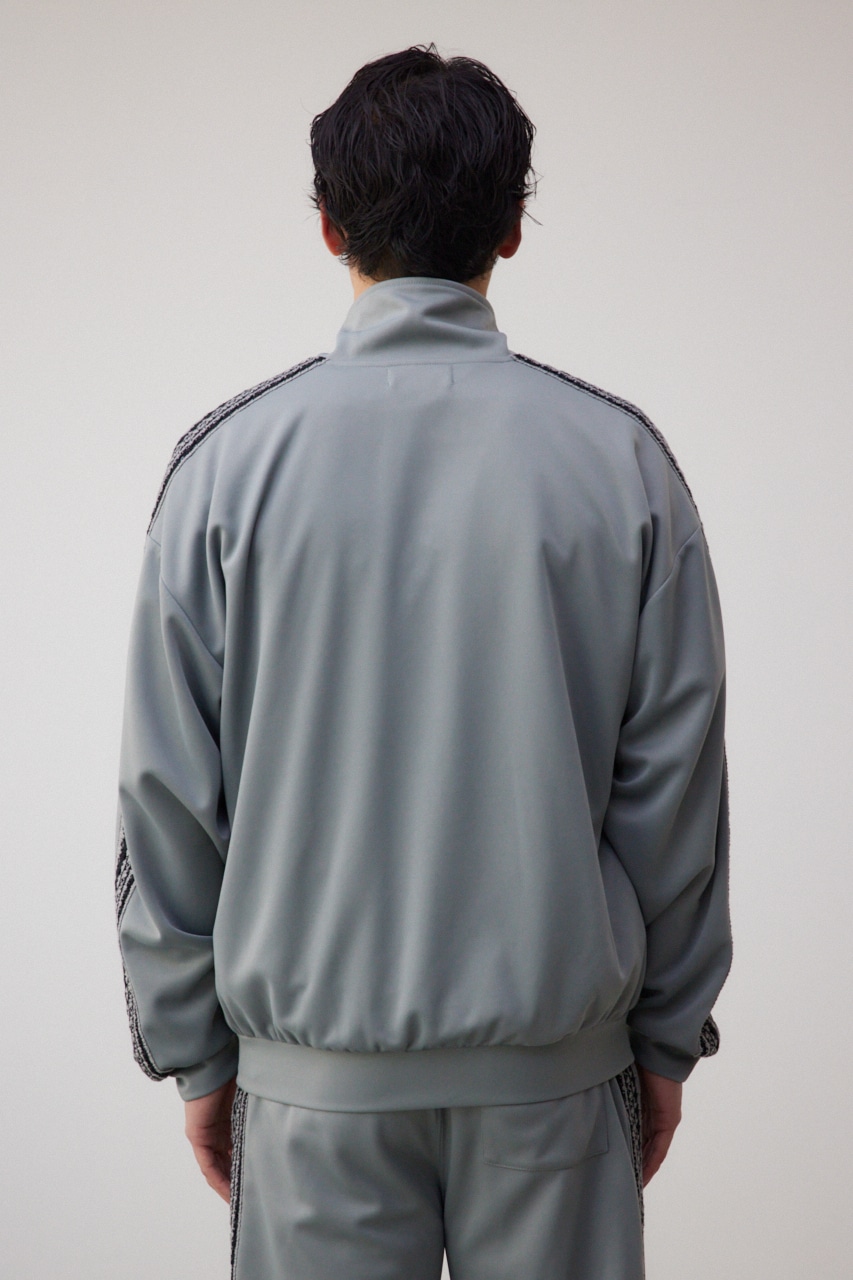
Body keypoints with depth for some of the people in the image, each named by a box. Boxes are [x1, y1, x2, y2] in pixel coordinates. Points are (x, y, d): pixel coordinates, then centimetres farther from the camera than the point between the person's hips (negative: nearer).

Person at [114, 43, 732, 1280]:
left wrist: (193, 1048, 9)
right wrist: (666, 1036, 10)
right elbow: (676, 784, -1)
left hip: (317, 1069, 0)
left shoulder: (230, 461, -5)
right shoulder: (620, 458, -4)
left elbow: (169, 794, -2)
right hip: (558, 1059, 0)